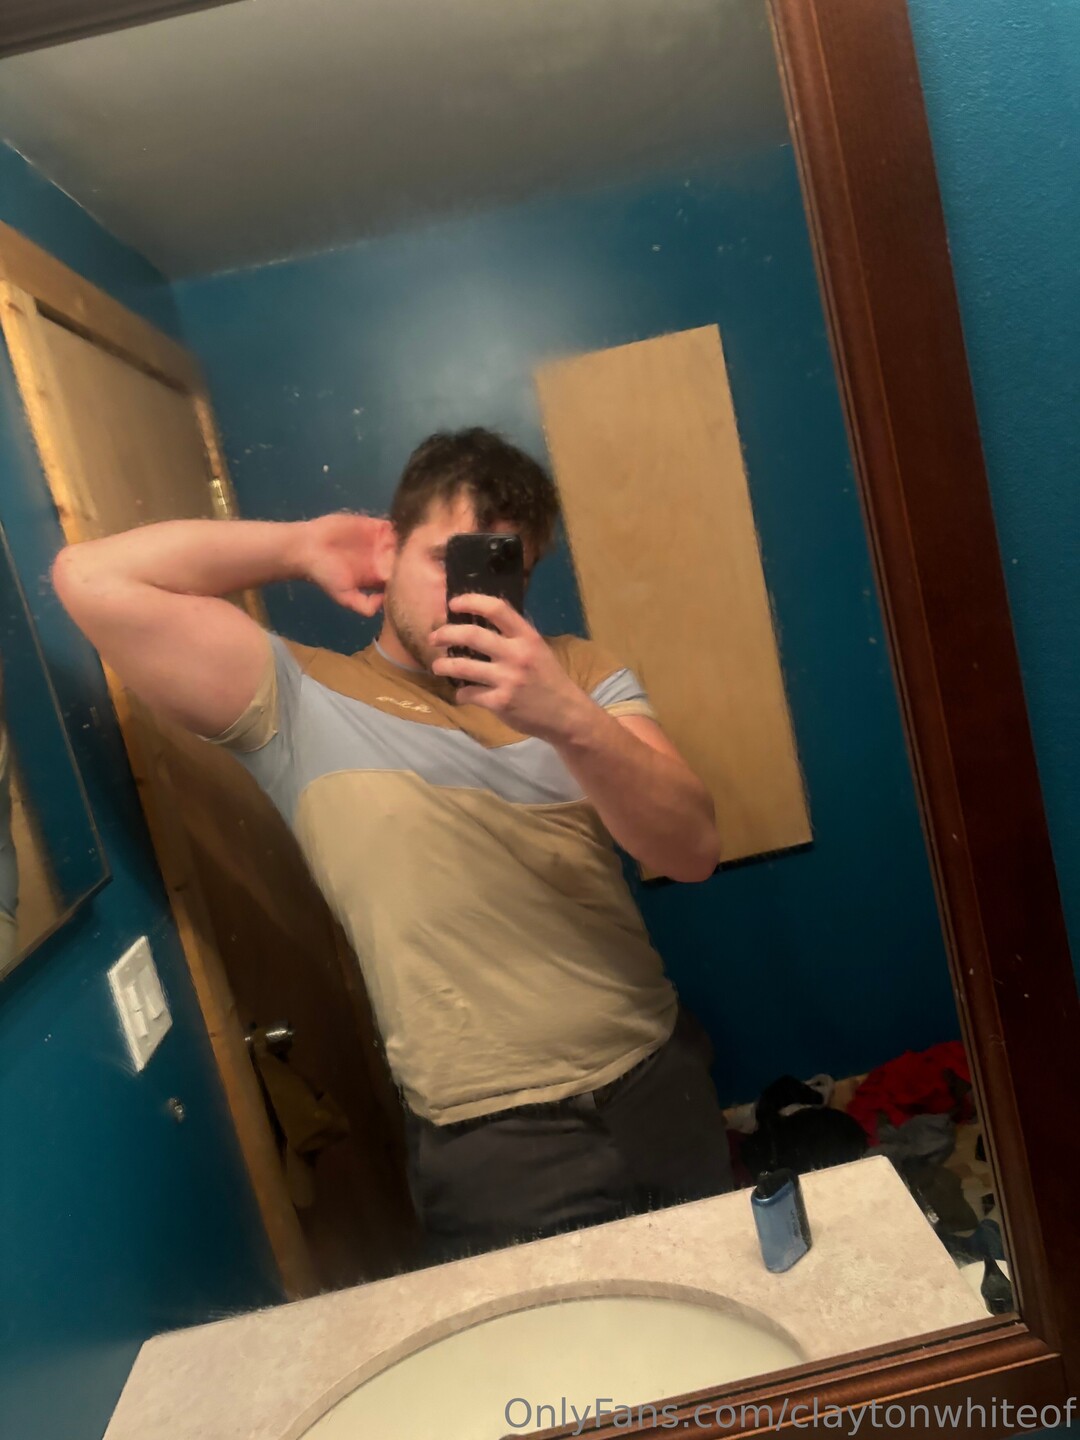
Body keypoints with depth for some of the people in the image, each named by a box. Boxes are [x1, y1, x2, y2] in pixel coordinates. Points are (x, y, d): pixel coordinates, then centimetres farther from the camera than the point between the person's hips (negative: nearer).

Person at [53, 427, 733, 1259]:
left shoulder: (578, 672, 3)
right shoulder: (304, 702, -5)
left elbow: (693, 852, -9)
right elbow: (92, 579, -13)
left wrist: (569, 720, -27)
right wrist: (301, 545, -6)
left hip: (662, 1077, 5)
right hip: (497, 1135, -4)